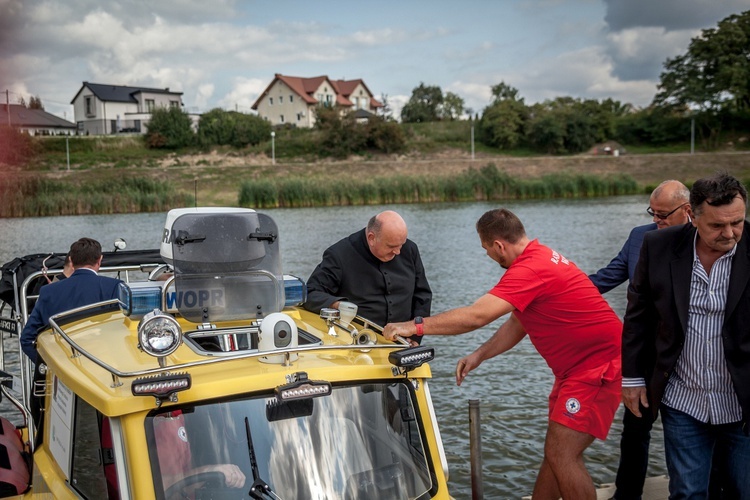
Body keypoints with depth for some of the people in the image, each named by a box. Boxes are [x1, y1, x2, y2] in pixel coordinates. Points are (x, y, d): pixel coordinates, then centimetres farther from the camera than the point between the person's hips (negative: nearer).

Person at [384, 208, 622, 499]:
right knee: (556, 451, 14)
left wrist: (415, 326, -23)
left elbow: (477, 315, -30)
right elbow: (518, 324, 16)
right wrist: (479, 355, 8)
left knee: (562, 455, -9)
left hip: (599, 365, -10)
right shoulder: (539, 258, 10)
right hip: (578, 366, 10)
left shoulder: (531, 269, -24)